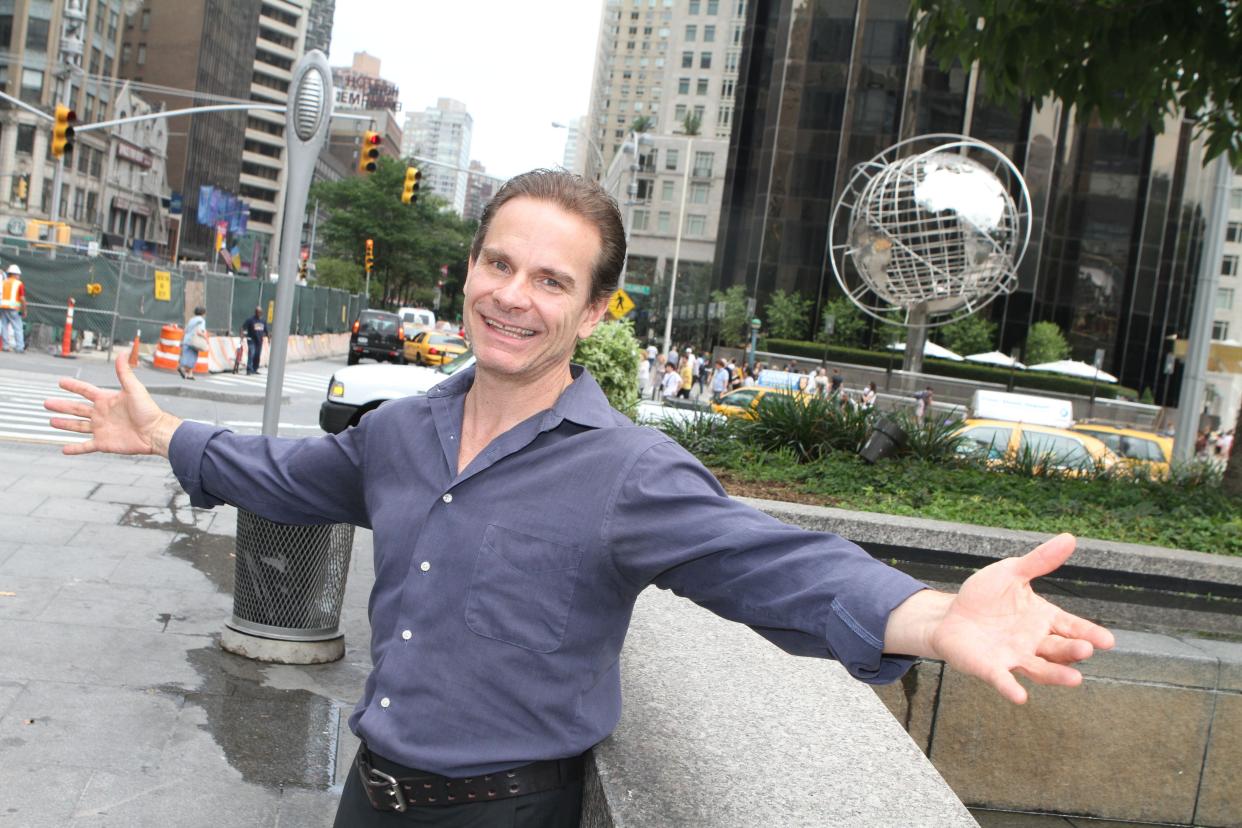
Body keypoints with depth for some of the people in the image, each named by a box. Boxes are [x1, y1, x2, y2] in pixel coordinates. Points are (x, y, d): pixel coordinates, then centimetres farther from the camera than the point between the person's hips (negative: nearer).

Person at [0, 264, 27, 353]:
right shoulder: (19, 284, 0)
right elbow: (22, 299, -6)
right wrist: (24, 311, 1)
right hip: (13, 308, -4)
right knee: (18, 327, -2)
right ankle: (19, 347, -8)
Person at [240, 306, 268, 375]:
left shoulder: (263, 321, 11)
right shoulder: (250, 320, -7)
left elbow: (266, 330, 21)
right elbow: (243, 327, -12)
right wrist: (242, 335, -23)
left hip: (259, 341, 6)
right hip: (251, 340, -6)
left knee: (257, 355, 7)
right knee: (251, 354, -16)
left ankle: (255, 369, 16)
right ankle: (249, 369, -18)